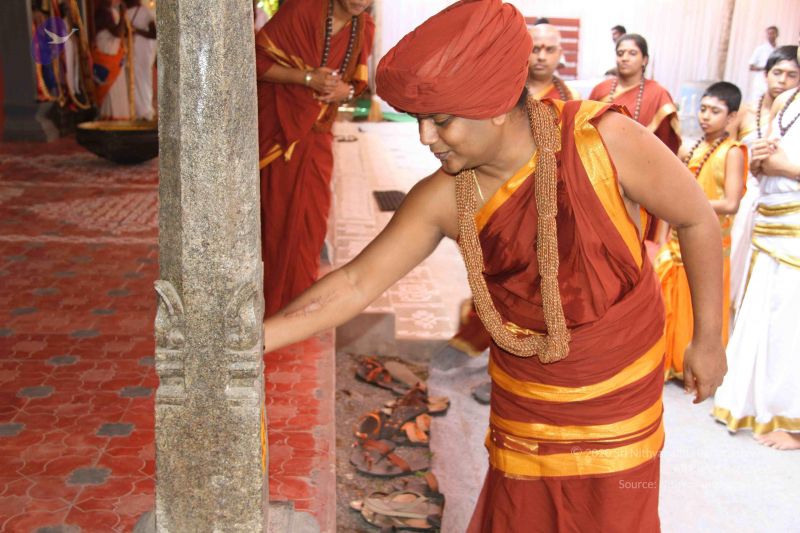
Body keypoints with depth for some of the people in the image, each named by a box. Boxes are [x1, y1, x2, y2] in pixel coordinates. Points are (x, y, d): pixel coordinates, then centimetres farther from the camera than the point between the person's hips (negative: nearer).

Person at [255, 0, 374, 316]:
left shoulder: (364, 29, -1)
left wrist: (345, 91, -12)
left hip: (317, 135, 5)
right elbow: (258, 60, -16)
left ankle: (301, 296, 27)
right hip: (280, 130, -5)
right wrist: (308, 78, -25)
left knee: (312, 218, 9)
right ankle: (274, 299, 19)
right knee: (278, 216, 3)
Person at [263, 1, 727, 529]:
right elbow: (356, 282, -12)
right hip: (523, 392, 2)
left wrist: (709, 339, -3)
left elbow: (698, 220, -10)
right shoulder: (443, 198, -16)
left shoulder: (605, 140, -23)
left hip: (617, 383, -1)